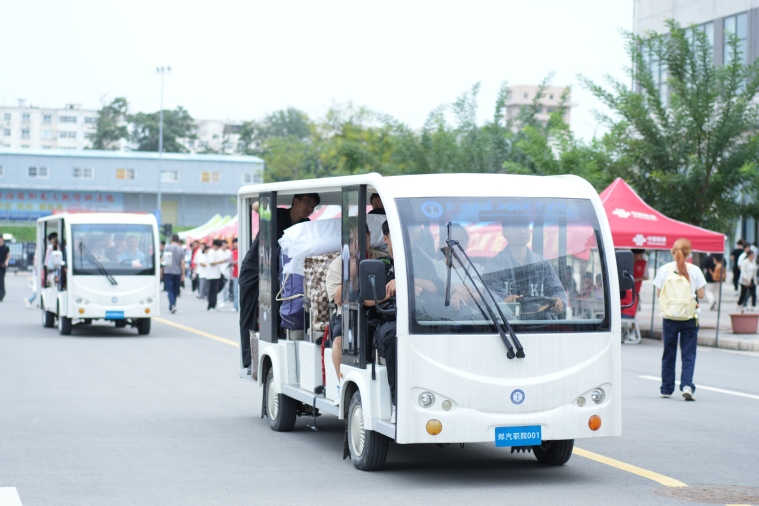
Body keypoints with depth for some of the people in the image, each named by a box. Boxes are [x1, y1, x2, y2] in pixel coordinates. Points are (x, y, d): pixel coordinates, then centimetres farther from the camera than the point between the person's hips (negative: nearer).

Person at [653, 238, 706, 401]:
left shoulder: (664, 270, -3)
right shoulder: (695, 270, -5)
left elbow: (658, 293, 0)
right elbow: (700, 295, -2)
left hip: (669, 317, 1)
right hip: (690, 319, -1)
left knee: (668, 355, 12)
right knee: (688, 355, 3)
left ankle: (666, 389, 17)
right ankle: (687, 385, -14)